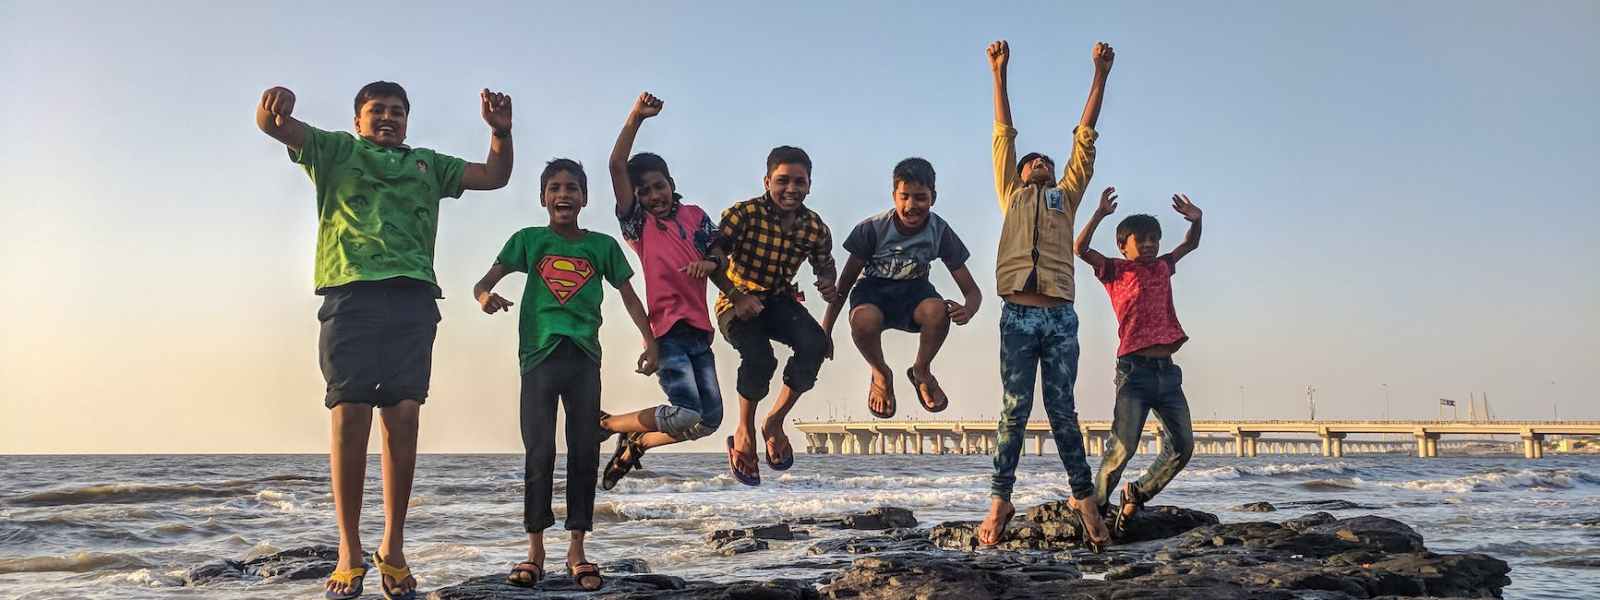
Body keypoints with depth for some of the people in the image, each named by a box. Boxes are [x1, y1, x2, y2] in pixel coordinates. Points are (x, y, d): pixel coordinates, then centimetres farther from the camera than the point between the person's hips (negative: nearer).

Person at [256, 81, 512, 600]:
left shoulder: (428, 164, 29)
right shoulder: (335, 151, 21)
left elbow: (495, 176, 28)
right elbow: (271, 125, 6)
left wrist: (501, 131, 9)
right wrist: (276, 104, -18)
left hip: (412, 298, 2)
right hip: (351, 291, -2)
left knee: (403, 419, -5)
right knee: (349, 417, -9)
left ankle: (393, 550, -1)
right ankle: (349, 554, -5)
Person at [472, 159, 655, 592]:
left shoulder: (603, 245, 11)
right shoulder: (529, 240, 8)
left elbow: (628, 295, 14)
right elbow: (486, 280, 1)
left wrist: (650, 342, 2)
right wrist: (484, 296, -23)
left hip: (584, 357, 2)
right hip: (539, 355, -1)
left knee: (585, 451, 1)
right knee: (539, 452, -3)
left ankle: (577, 551, 9)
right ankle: (535, 551, 5)